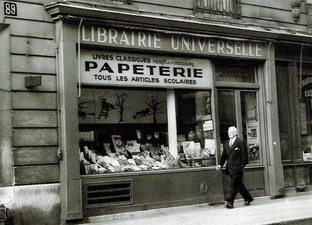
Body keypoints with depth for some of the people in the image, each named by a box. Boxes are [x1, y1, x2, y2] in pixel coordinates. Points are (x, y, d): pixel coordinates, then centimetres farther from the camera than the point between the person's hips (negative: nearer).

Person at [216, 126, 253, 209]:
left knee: (234, 185, -9)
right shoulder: (226, 143, 15)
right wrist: (220, 164, 3)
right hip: (230, 168, 7)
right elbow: (224, 155, 16)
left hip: (237, 168, -7)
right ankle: (248, 198, 28)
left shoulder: (240, 142, -4)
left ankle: (230, 202, -8)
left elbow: (244, 155, -7)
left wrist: (242, 165, -14)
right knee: (239, 185, 14)